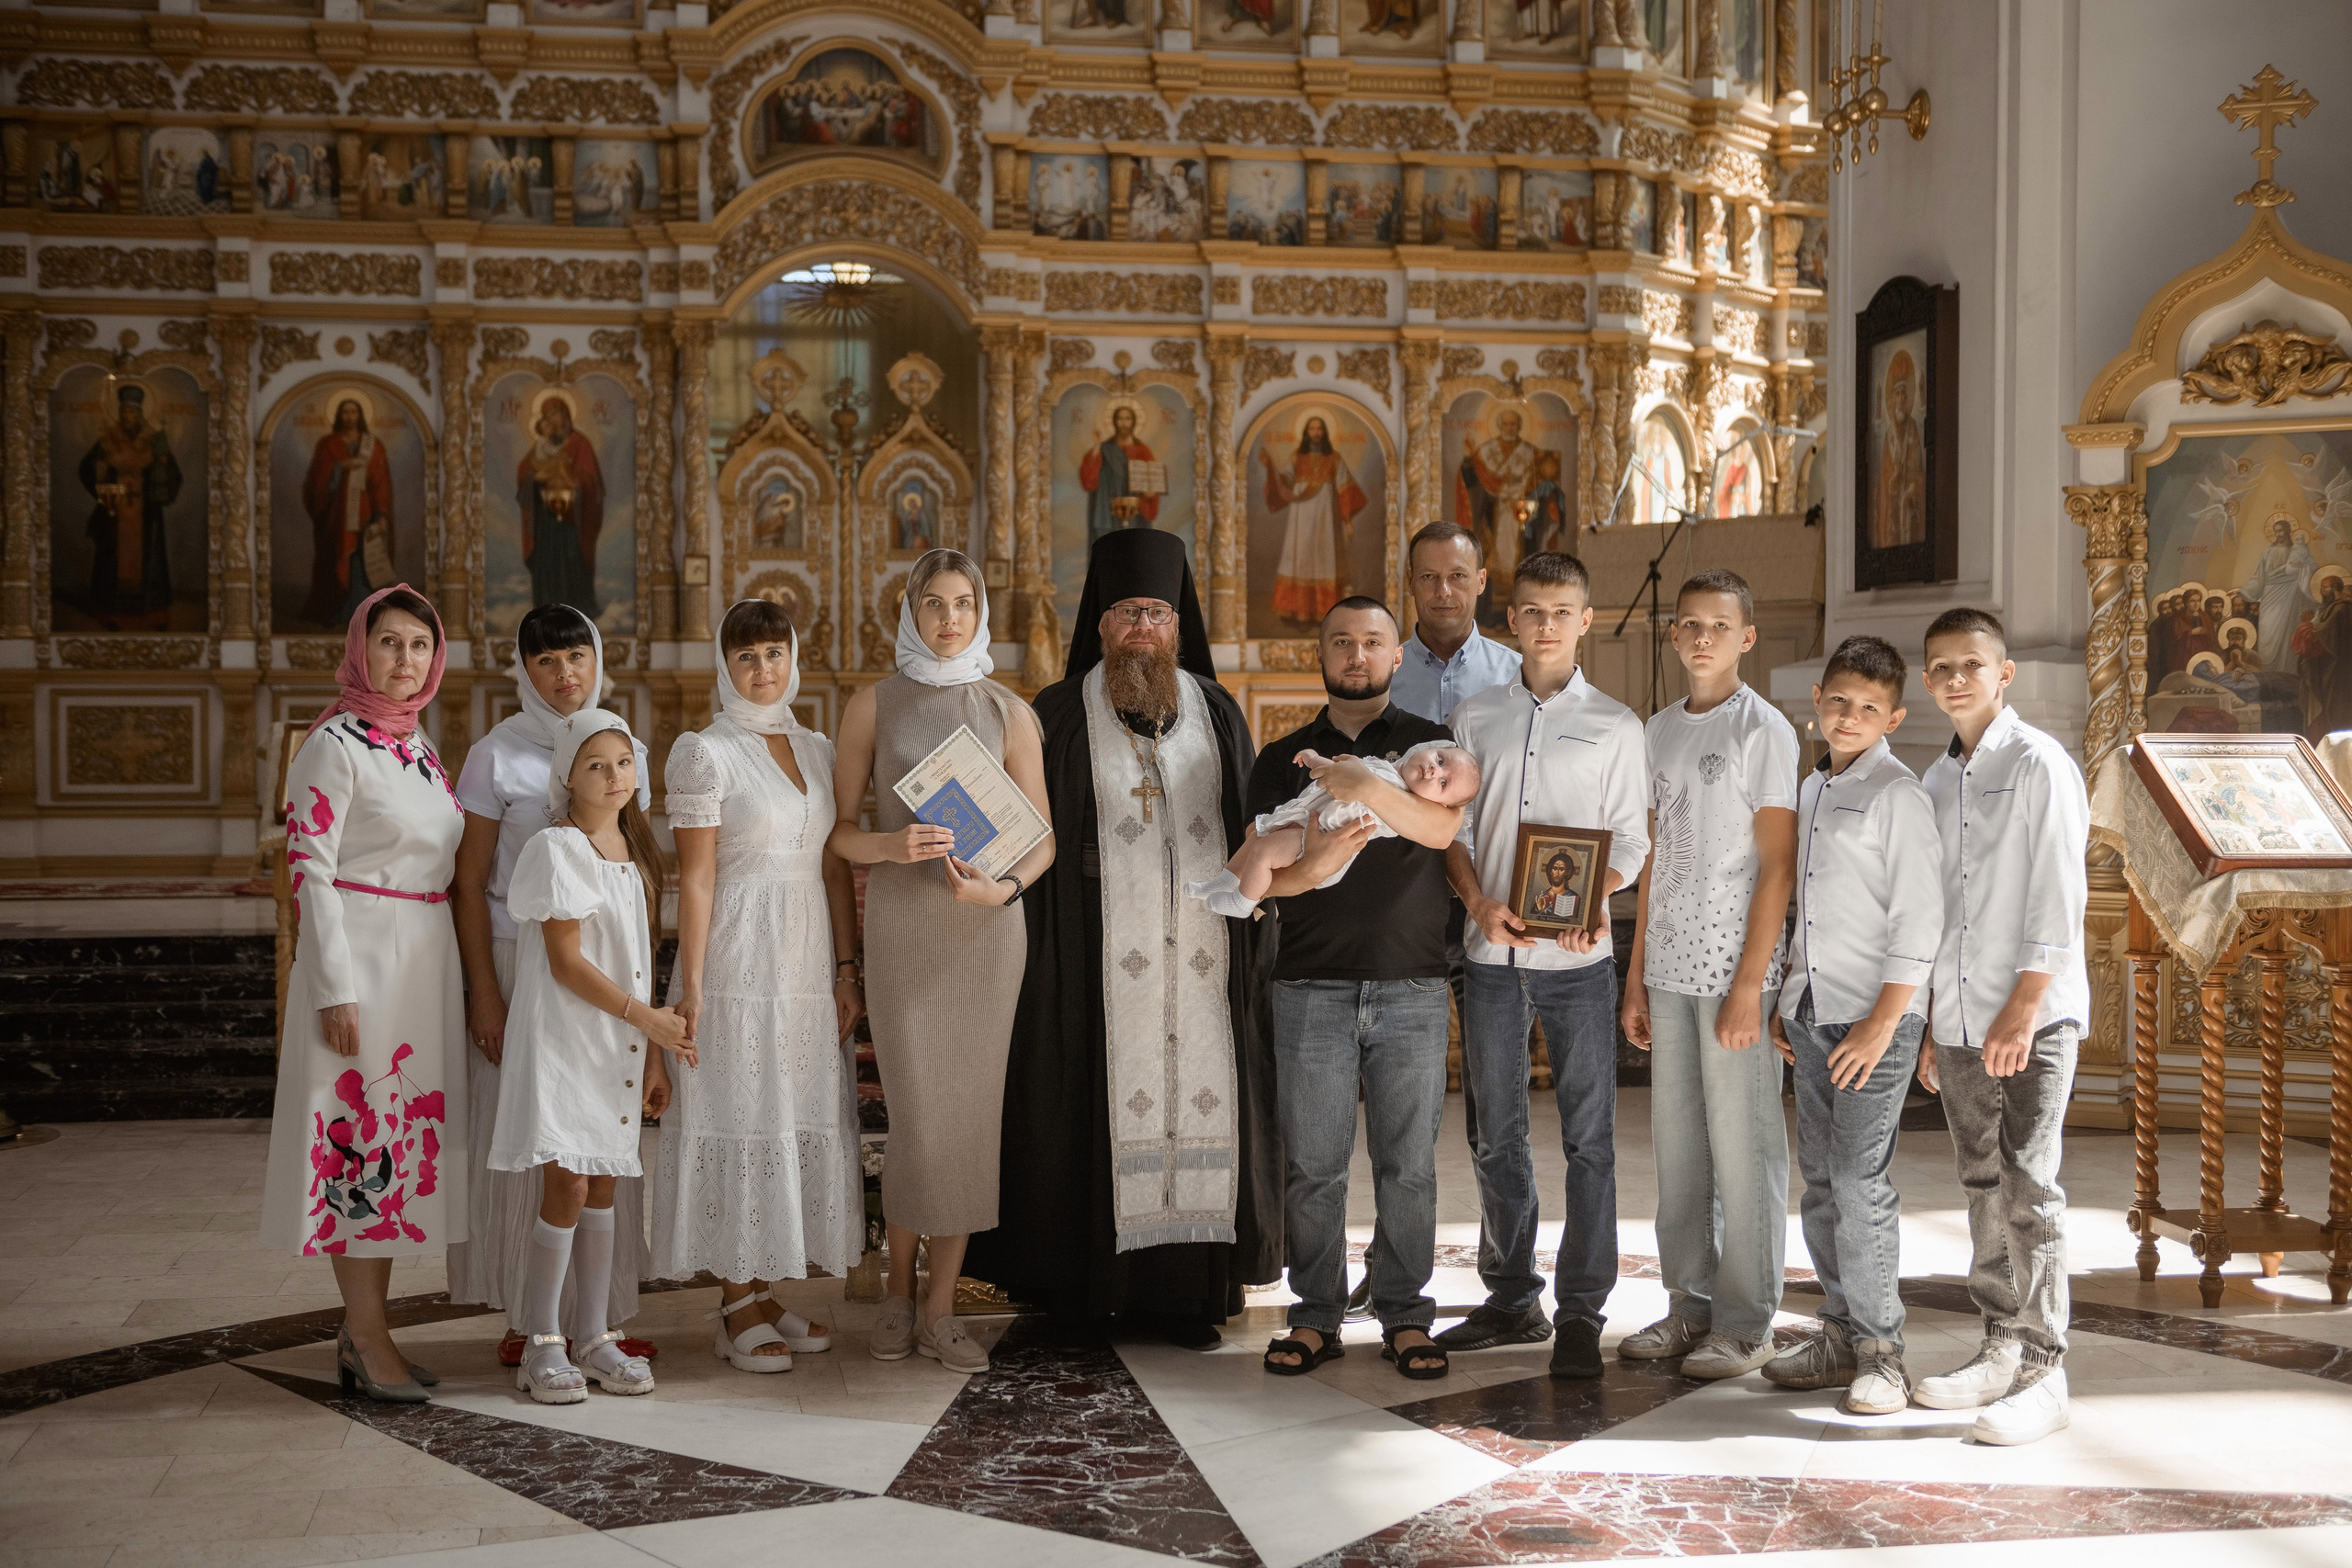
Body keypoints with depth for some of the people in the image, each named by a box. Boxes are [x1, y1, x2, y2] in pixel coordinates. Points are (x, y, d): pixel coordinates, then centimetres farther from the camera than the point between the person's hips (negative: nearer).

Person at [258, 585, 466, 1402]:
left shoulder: (419, 746, 14)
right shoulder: (335, 745, -8)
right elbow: (310, 869, -13)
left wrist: (460, 981, 16)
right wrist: (336, 989, -18)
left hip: (426, 962, 8)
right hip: (360, 963, -8)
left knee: (402, 1138, 10)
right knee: (361, 1136, -4)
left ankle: (363, 1329, 18)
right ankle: (366, 1334, 4)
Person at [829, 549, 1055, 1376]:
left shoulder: (1008, 712, 8)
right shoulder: (874, 705, 5)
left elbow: (1042, 838, 6)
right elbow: (838, 827, 4)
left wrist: (1002, 886, -13)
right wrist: (892, 845, -16)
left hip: (987, 927, 2)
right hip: (902, 925, -2)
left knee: (971, 1112, 2)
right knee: (920, 1116, -4)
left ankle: (940, 1308, 12)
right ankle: (899, 1289, 17)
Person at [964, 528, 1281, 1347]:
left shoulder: (1217, 712, 12)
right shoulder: (1058, 717, 2)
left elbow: (1253, 827, 13)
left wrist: (1258, 934, 3)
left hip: (1204, 952, 3)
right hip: (1100, 957, -3)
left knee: (1200, 1097, 1)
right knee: (1105, 1104, -2)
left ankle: (1186, 1285, 8)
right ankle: (1089, 1275, 7)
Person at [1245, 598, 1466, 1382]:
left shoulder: (1428, 744, 8)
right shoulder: (1281, 761, 12)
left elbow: (1442, 826, -11)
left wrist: (1367, 786, -25)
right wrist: (1310, 868, -16)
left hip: (1412, 986, -1)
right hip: (1311, 986, 1)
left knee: (1408, 1162, 2)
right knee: (1311, 1163, 1)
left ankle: (1406, 1317, 13)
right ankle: (1316, 1317, 12)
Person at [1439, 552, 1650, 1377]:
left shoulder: (1615, 725, 4)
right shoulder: (1476, 718, 10)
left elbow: (1629, 842, 2)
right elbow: (1453, 827, 10)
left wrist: (1591, 911, -15)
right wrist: (1481, 904, -8)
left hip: (1577, 961, -2)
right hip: (1492, 956, 3)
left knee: (1588, 1138, -1)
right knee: (1497, 1135, 10)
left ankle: (1580, 1312, 8)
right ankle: (1511, 1299, 23)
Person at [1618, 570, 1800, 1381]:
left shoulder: (1763, 730, -6)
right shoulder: (1659, 731, 13)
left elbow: (1776, 866, -10)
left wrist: (1749, 986, -16)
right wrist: (1636, 975, 13)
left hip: (1735, 971, -6)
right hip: (1669, 969, 7)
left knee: (1744, 1147, 0)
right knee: (1675, 1143, 11)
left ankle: (1746, 1325, 9)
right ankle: (1690, 1306, 22)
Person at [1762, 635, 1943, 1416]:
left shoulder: (1898, 795, -8)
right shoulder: (1811, 789, 15)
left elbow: (1918, 921, -13)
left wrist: (1883, 1022, -17)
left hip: (1875, 1014, -7)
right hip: (1813, 1009, 8)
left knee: (1859, 1179, -9)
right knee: (1819, 1176, 10)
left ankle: (1879, 1350, -1)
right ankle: (1840, 1331, 19)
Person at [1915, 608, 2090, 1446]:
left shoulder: (2040, 764, -6)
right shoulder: (1937, 780, 15)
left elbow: (2057, 895, -12)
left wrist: (2022, 1009, -17)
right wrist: (1928, 1021, 15)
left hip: (2032, 1016, -7)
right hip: (1958, 1020, 7)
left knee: (2028, 1189, -9)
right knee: (1984, 1188, 11)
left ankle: (2043, 1373, -4)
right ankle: (2000, 1351, 19)